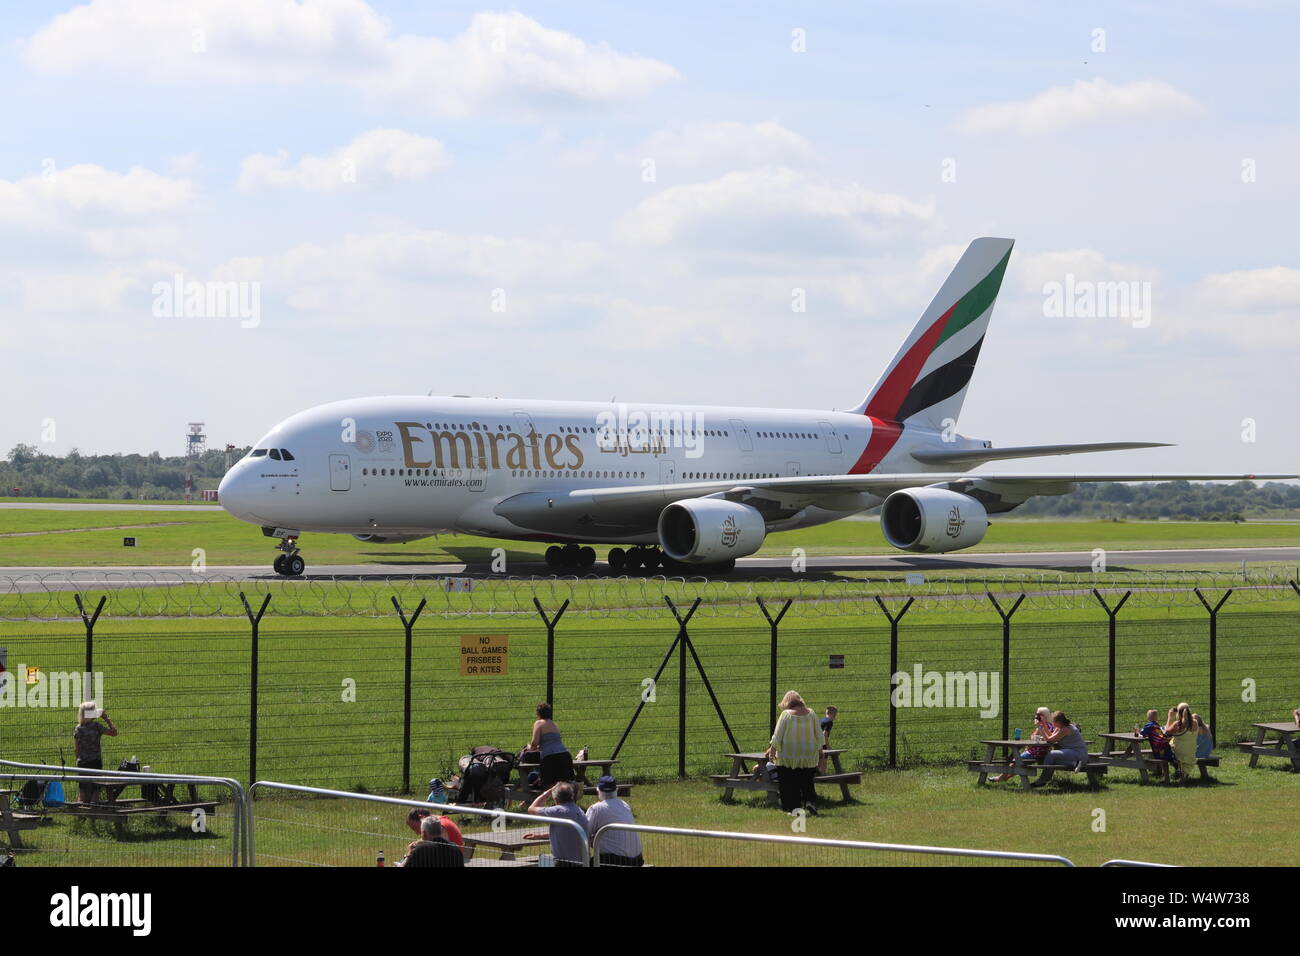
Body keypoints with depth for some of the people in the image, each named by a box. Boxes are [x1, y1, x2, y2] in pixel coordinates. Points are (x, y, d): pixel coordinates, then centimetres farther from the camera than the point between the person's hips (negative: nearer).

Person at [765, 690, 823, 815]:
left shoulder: (786, 714, -8)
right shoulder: (811, 714, 2)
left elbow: (777, 736, -7)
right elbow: (819, 735, 9)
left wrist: (772, 750, 3)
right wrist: (820, 750, 21)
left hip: (788, 756, -3)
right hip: (809, 756, 3)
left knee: (789, 784, 6)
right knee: (807, 783, 12)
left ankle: (793, 807, 0)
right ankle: (810, 802, -8)